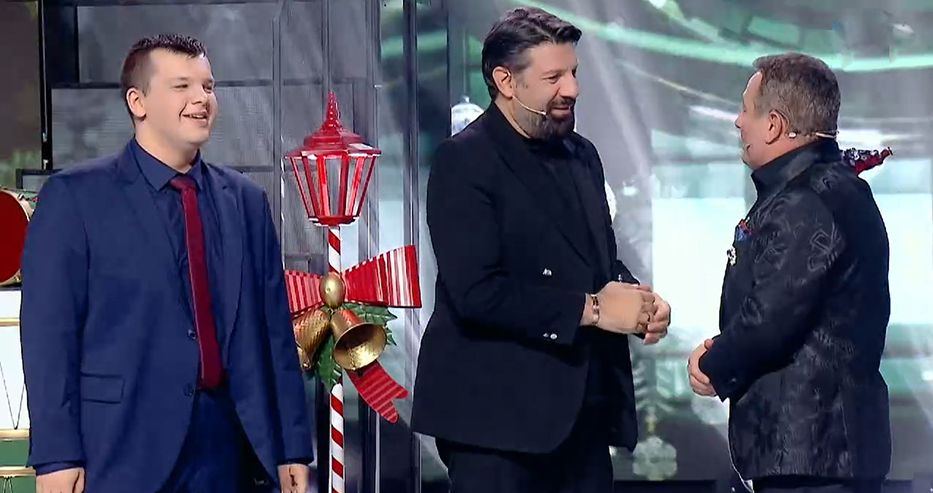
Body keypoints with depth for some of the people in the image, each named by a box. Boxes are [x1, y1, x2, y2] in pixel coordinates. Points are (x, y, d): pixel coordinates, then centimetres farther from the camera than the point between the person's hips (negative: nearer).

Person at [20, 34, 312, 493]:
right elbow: (49, 333, -6)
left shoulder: (246, 201, 12)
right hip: (124, 450, -4)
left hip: (228, 445, 4)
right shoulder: (74, 196, -1)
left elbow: (274, 330, 12)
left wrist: (292, 446, 8)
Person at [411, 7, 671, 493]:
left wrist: (637, 300, -2)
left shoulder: (580, 154, 15)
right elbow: (476, 292, -20)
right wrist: (591, 308, -17)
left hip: (581, 410, 7)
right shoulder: (465, 161, -11)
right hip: (498, 409, -7)